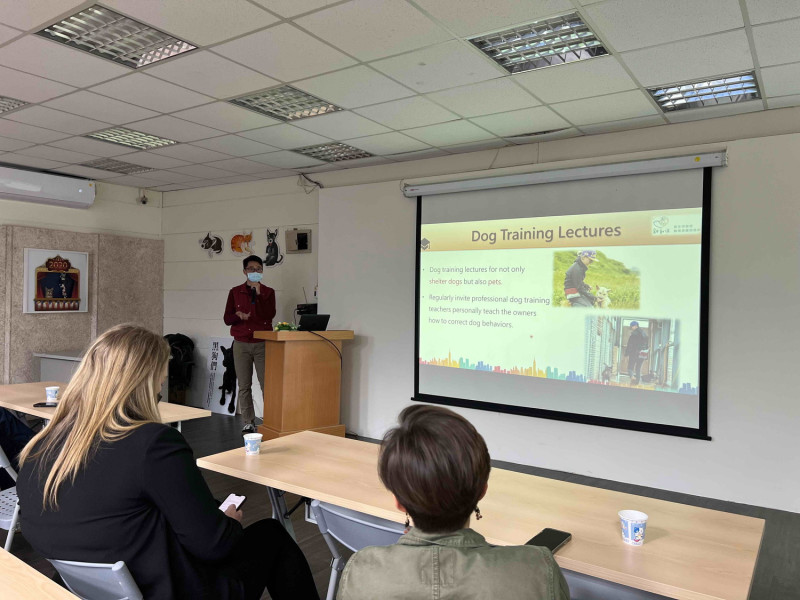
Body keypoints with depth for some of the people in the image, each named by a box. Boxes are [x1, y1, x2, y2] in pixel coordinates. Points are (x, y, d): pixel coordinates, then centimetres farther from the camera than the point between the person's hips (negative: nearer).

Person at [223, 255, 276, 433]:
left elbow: (269, 315, -9)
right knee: (244, 386, 3)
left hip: (262, 344, -1)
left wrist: (258, 295, -15)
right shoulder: (235, 292, 9)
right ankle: (248, 423, 11)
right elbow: (227, 318, 6)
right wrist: (238, 316, -15)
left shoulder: (268, 292, 6)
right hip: (241, 344, 1)